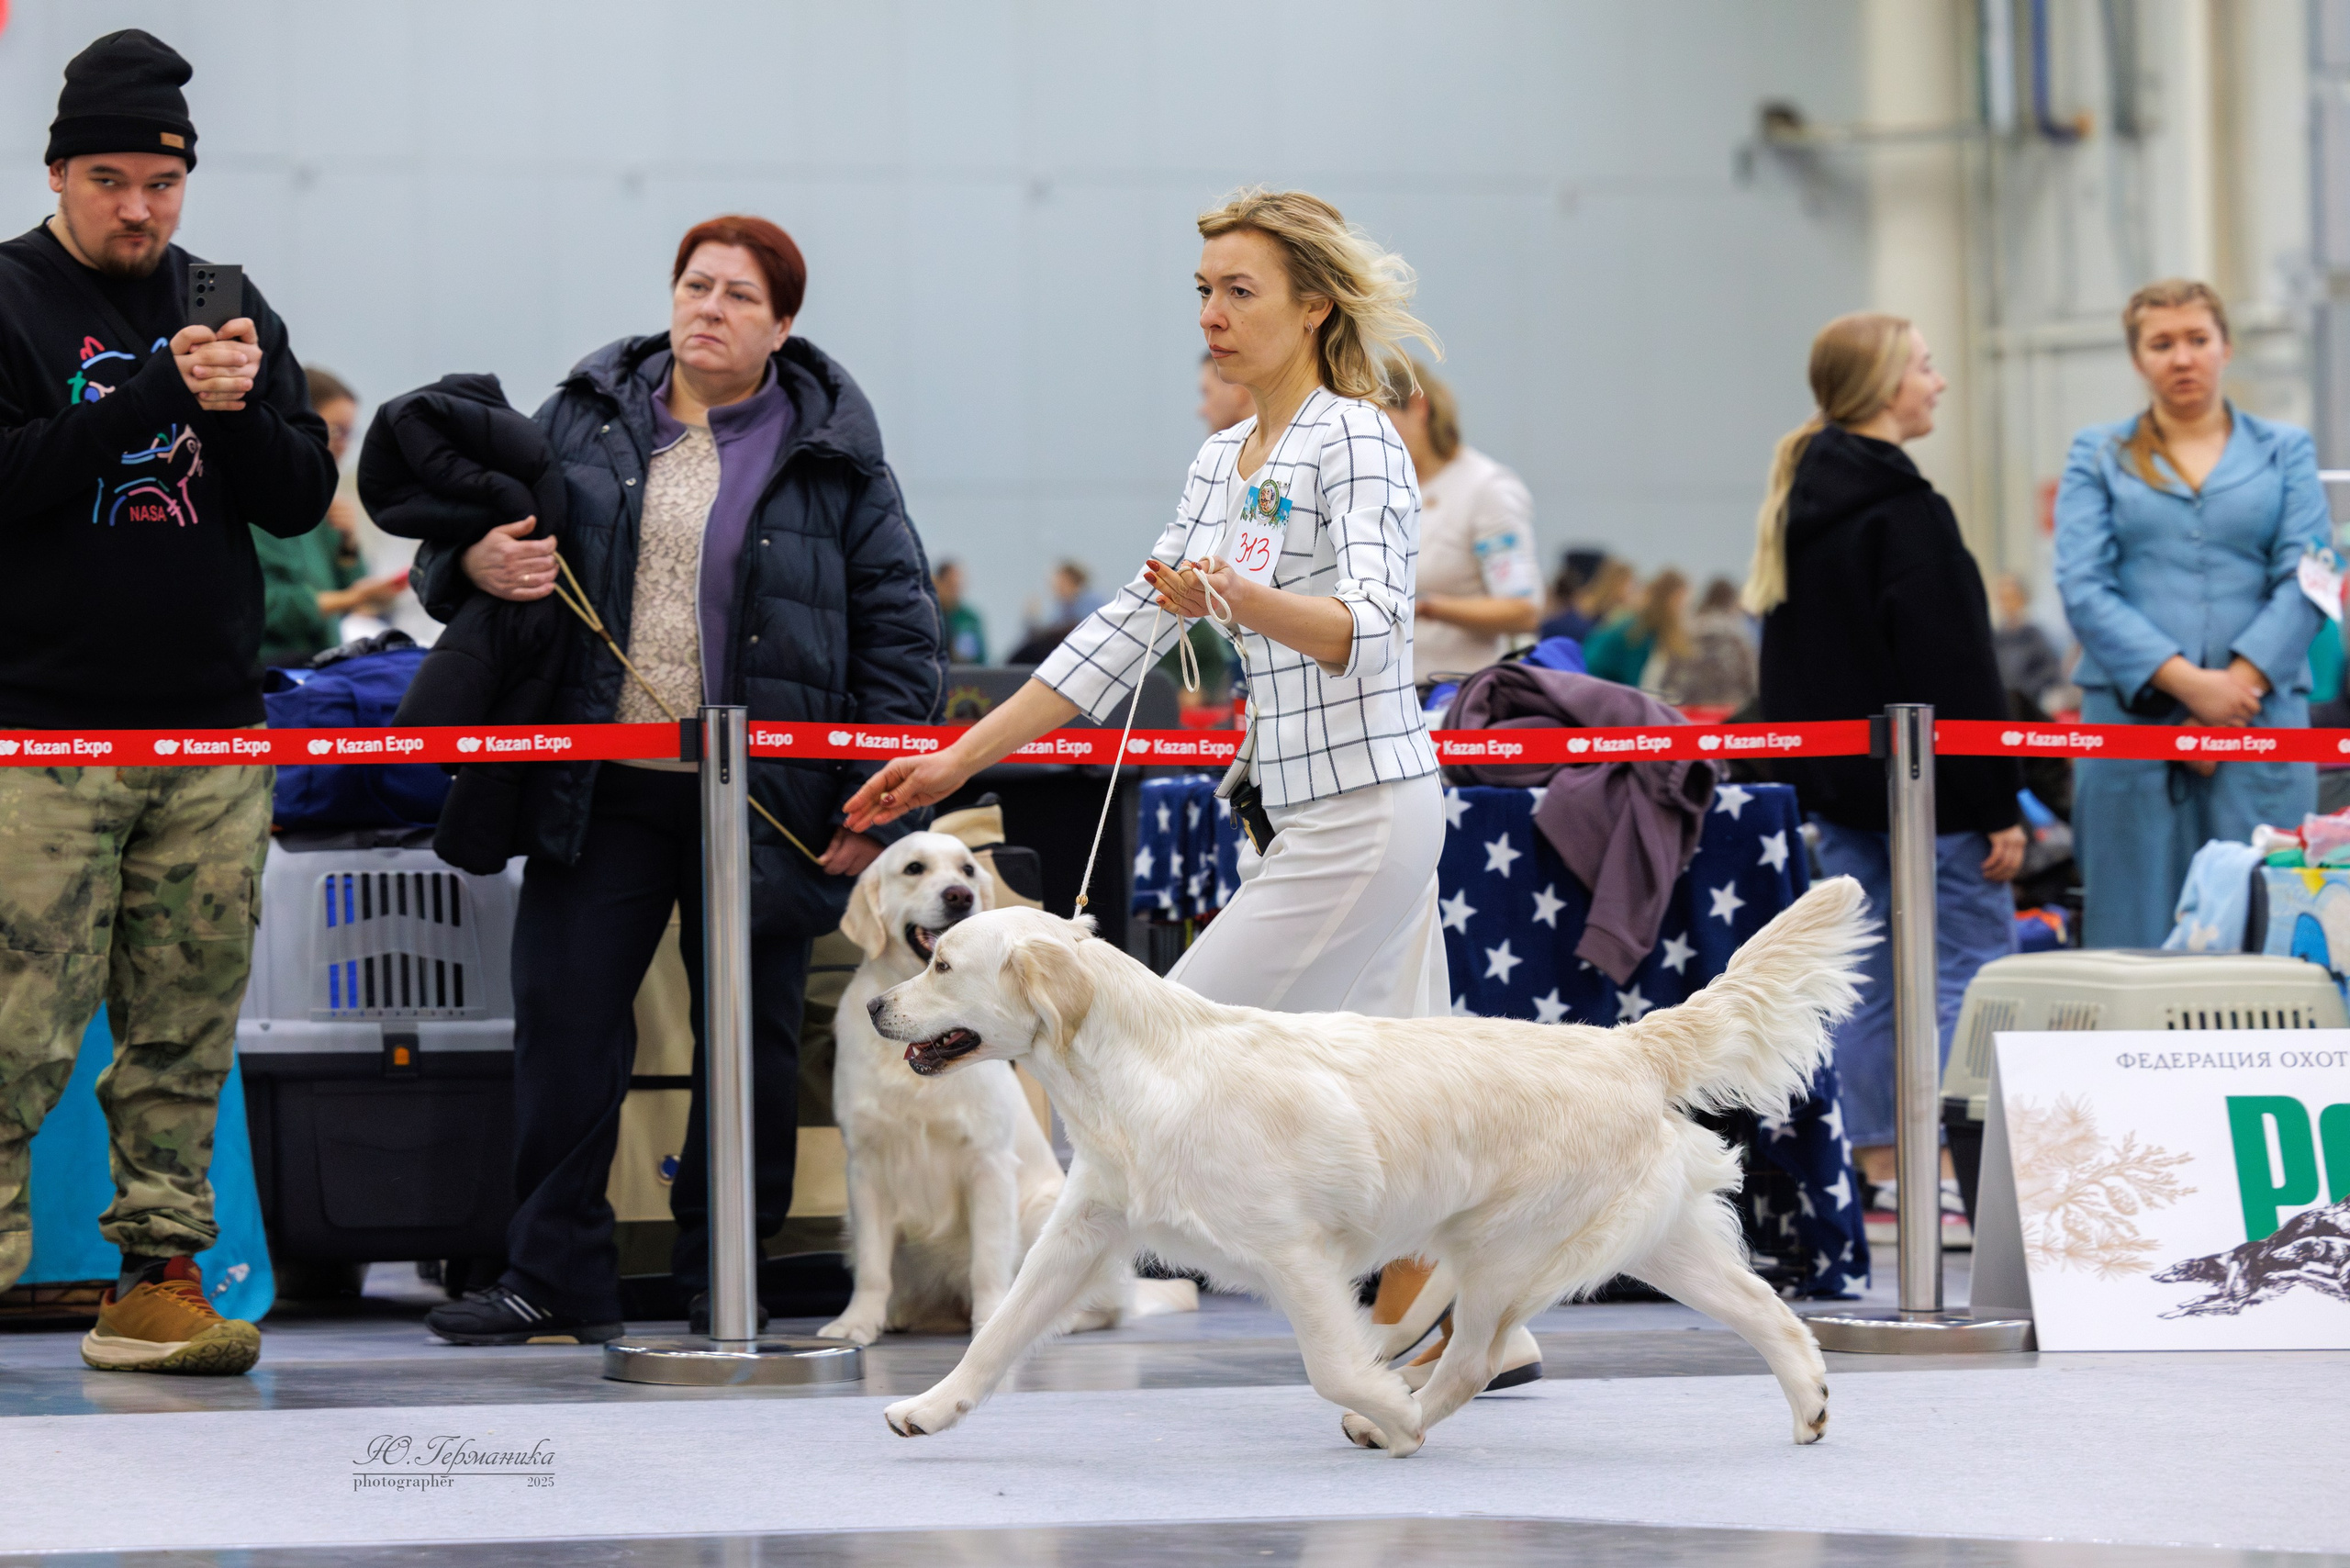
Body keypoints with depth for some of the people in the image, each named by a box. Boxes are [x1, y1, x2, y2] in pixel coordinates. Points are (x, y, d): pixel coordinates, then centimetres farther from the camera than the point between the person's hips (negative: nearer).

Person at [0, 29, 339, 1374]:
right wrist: (156, 395, -18)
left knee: (188, 1033, 5)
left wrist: (241, 413, -8)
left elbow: (303, 499, 12)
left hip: (214, 735, 5)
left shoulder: (229, 307, 15)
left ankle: (160, 1281, 9)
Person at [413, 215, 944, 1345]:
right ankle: (555, 1280, 7)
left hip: (761, 803, -2)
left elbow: (898, 625, 1)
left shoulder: (832, 454, 1)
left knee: (750, 1040, 5)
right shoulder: (586, 419, 7)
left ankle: (725, 1284, 15)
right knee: (562, 1021, 0)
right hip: (600, 793, 2)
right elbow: (457, 539, 15)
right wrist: (474, 562, -11)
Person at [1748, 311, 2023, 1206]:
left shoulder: (1798, 503, 12)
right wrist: (1999, 805, -15)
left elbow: (1788, 665, 18)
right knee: (1970, 969, -5)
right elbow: (1954, 673, -18)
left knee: (1867, 980, 10)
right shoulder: (1904, 512, -15)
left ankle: (1876, 1168, 11)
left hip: (1837, 785, 9)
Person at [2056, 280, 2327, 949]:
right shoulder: (2098, 457, 13)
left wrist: (2237, 685, -12)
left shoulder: (2284, 451, 14)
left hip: (2260, 719, 0)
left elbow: (2306, 582, 2)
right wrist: (2186, 680, -12)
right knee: (2136, 933, -4)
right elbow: (2082, 587, -1)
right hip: (2130, 715, 0)